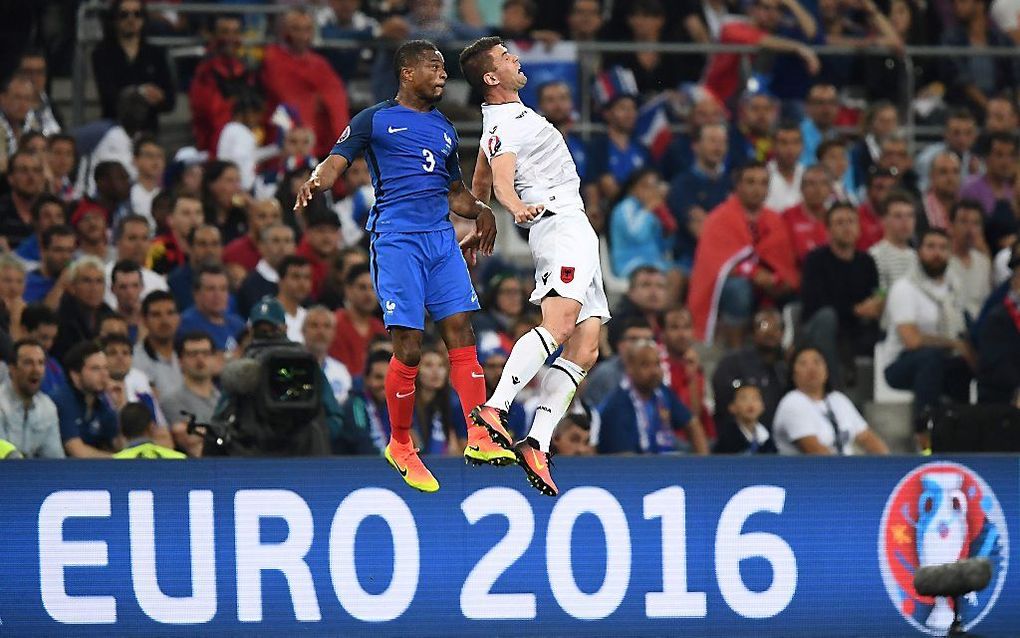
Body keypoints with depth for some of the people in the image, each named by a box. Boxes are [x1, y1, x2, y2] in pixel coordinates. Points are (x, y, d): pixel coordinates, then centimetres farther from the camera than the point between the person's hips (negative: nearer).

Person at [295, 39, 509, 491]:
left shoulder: (444, 129, 23)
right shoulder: (375, 120, 7)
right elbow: (337, 161, -3)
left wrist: (480, 212, 11)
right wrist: (316, 181, -26)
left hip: (442, 238, 5)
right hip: (396, 239, -5)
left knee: (461, 334, -7)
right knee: (408, 348, -8)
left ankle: (479, 438, -9)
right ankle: (400, 446, 7)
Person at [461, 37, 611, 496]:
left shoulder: (499, 120, 21)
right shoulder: (505, 127, -10)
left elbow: (480, 185, 35)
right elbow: (502, 180, -28)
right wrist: (519, 207, -48)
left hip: (574, 230, 10)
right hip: (561, 223, -10)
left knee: (585, 349, -1)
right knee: (559, 325, -30)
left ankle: (537, 443, -12)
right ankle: (495, 408, -43)